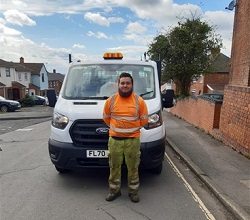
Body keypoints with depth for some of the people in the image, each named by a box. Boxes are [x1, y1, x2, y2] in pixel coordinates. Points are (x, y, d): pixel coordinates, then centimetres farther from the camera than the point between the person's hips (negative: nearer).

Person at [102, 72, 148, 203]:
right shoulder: (111, 100, 0)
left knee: (133, 167, 9)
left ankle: (133, 191, 28)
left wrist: (133, 128, 5)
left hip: (133, 140, -1)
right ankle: (114, 190, 29)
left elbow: (144, 120, 4)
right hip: (115, 139, 1)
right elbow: (106, 118, 11)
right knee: (114, 167, 11)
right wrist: (115, 128, 9)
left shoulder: (139, 101, -3)